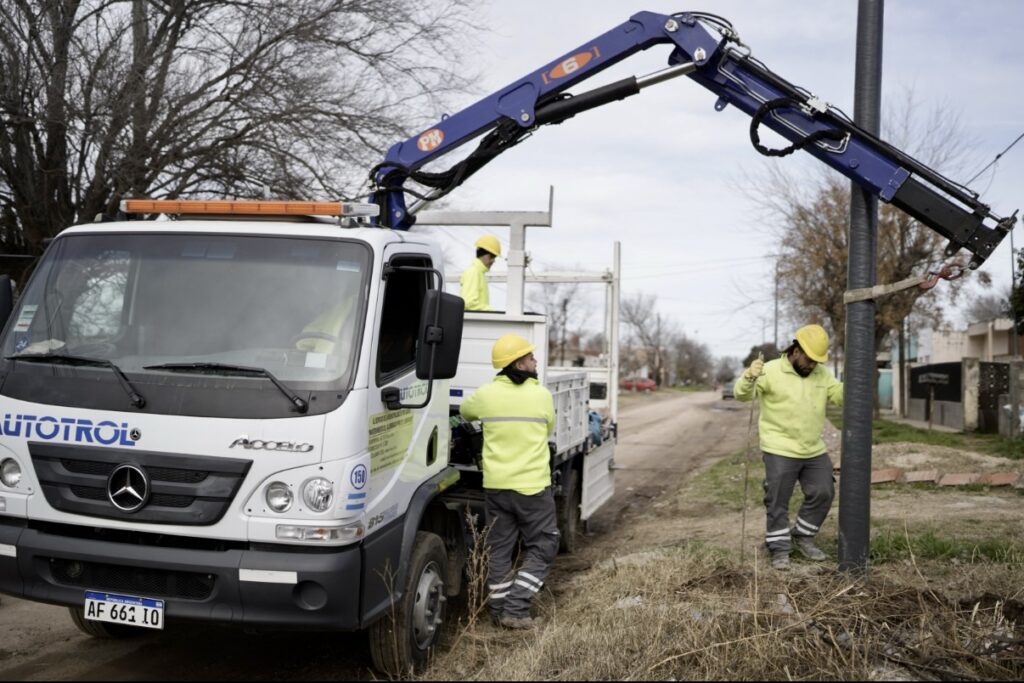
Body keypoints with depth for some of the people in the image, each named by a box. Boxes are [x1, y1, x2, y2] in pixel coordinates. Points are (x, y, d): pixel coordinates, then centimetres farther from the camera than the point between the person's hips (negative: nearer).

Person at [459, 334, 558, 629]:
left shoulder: (486, 394, -1)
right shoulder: (542, 395, -6)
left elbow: (464, 411, 20)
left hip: (495, 485, 3)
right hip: (533, 485, -3)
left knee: (499, 549, 13)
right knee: (542, 547, 8)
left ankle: (498, 608, 17)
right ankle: (516, 608, 0)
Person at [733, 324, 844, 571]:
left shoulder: (821, 374, 5)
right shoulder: (771, 371, -12)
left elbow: (842, 395, 6)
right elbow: (742, 394, -18)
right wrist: (749, 377, -40)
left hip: (814, 450, 6)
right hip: (780, 451, -5)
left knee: (823, 493, 10)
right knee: (778, 501, 1)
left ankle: (802, 536, 28)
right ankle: (779, 549, 13)